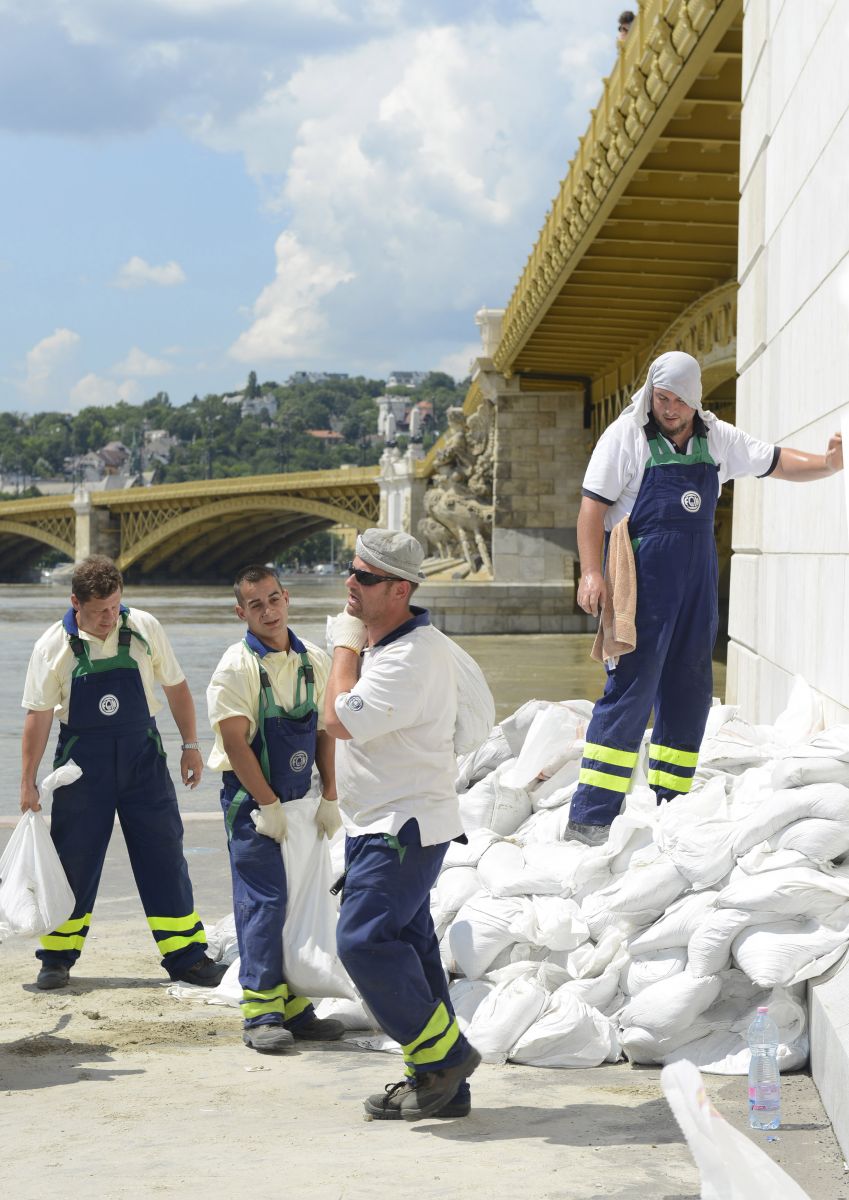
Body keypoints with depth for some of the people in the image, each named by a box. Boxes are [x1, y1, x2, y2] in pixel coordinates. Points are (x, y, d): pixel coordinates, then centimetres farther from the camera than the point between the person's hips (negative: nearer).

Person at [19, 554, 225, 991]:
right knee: (73, 859, 4)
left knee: (164, 856, 2)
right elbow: (38, 714, -4)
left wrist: (190, 745, 7)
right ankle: (57, 959, 18)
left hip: (142, 756, 1)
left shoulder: (144, 628, -4)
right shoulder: (54, 646, -7)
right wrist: (28, 781, -3)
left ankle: (187, 957, 10)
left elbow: (175, 686, 7)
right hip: (82, 761, -1)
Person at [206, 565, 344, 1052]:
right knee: (263, 902, -8)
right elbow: (235, 741, -15)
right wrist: (269, 806, -15)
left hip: (299, 800, 6)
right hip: (253, 800, -6)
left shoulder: (315, 661, 5)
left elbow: (325, 732, 9)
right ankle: (261, 1013, -2)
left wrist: (330, 797, 3)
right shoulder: (237, 667, -12)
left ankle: (294, 1006, 16)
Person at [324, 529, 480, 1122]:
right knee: (405, 944, 11)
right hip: (379, 825, 10)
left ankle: (442, 1053, -2)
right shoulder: (382, 643, 13)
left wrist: (346, 646, -14)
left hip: (405, 828, -10)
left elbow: (341, 719, -25)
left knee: (363, 940, -16)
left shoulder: (414, 656, -21)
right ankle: (442, 1087, 17)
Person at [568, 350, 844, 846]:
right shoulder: (626, 436, -3)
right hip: (644, 579, -6)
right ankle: (590, 816, -11)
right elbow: (594, 506, -6)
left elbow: (775, 461, 17)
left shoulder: (717, 438, 11)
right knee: (631, 690, -12)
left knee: (690, 693, 7)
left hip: (698, 582, 6)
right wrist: (592, 572, -17)